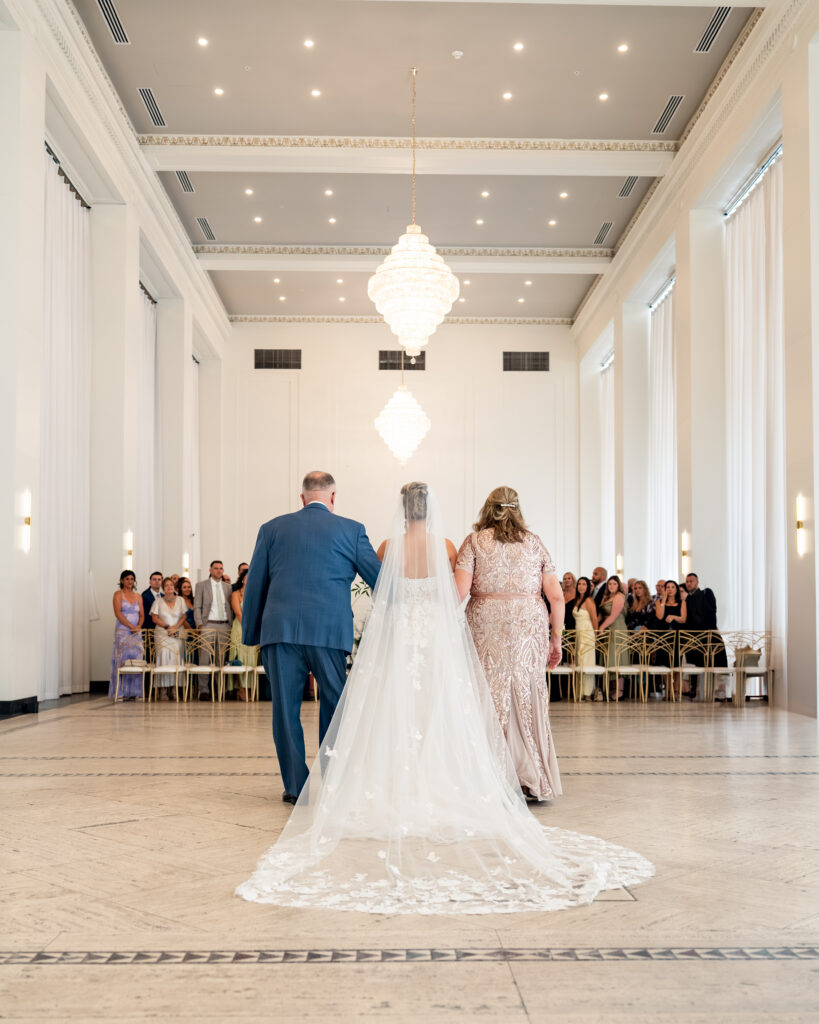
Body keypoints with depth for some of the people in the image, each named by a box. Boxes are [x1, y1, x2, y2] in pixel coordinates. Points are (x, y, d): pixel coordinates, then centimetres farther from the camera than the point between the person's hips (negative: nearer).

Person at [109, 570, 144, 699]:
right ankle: (122, 693, -6)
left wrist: (139, 626, -8)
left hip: (136, 633, 4)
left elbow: (142, 615, 12)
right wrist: (131, 626, -15)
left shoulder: (138, 597, 16)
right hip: (122, 631, -4)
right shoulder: (118, 594, 2)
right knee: (123, 660, -7)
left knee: (135, 660, 0)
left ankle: (133, 692, 1)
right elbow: (118, 613, -8)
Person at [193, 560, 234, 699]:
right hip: (208, 625, -3)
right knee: (205, 658, -8)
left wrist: (231, 624, 6)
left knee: (222, 659, 2)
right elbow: (197, 607, 2)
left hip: (224, 626, 3)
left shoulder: (227, 586, 16)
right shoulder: (201, 585, 7)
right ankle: (204, 690, -5)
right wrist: (200, 624, -9)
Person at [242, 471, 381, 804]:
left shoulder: (272, 528, 10)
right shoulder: (351, 530, 6)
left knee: (285, 707, 7)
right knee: (335, 705, 12)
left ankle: (295, 786, 11)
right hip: (330, 632, -1)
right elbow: (379, 580, 9)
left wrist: (250, 634, 18)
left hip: (280, 629, 1)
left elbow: (254, 586, 11)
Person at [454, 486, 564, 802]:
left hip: (486, 626, -2)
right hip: (529, 626, 2)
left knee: (491, 701, 2)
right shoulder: (534, 543, 11)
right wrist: (555, 637, 12)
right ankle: (535, 782, 10)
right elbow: (556, 596, 6)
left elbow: (460, 591, -7)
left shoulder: (475, 541, 5)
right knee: (528, 700, 7)